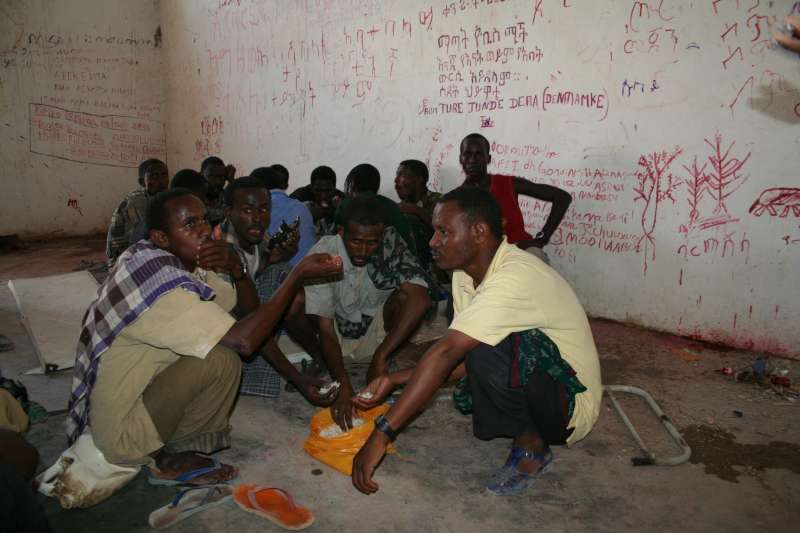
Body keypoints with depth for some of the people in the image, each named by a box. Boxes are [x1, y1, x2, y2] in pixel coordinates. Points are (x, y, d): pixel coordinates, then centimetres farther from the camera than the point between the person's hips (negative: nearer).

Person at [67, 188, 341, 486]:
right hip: (121, 433, -9)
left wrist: (236, 268, -18)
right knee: (221, 359, -25)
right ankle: (167, 459, -2)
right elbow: (244, 340, -31)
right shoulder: (159, 283, -28)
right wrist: (298, 274, -28)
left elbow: (247, 309, 3)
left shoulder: (181, 262, 0)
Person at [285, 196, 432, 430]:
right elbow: (325, 328, -27)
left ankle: (386, 363, -6)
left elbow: (420, 299, -34)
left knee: (405, 295, -30)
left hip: (375, 331, 0)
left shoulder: (391, 242, -23)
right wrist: (343, 385, -37)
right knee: (292, 300, -28)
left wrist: (380, 356, -39)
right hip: (336, 334, 0)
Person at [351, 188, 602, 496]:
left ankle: (531, 446, -8)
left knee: (487, 349, -31)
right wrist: (395, 380, -10)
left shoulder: (515, 277, -29)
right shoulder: (467, 273, 0)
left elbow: (447, 353, -35)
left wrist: (382, 434, -36)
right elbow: (459, 359, 2)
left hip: (571, 403, -8)